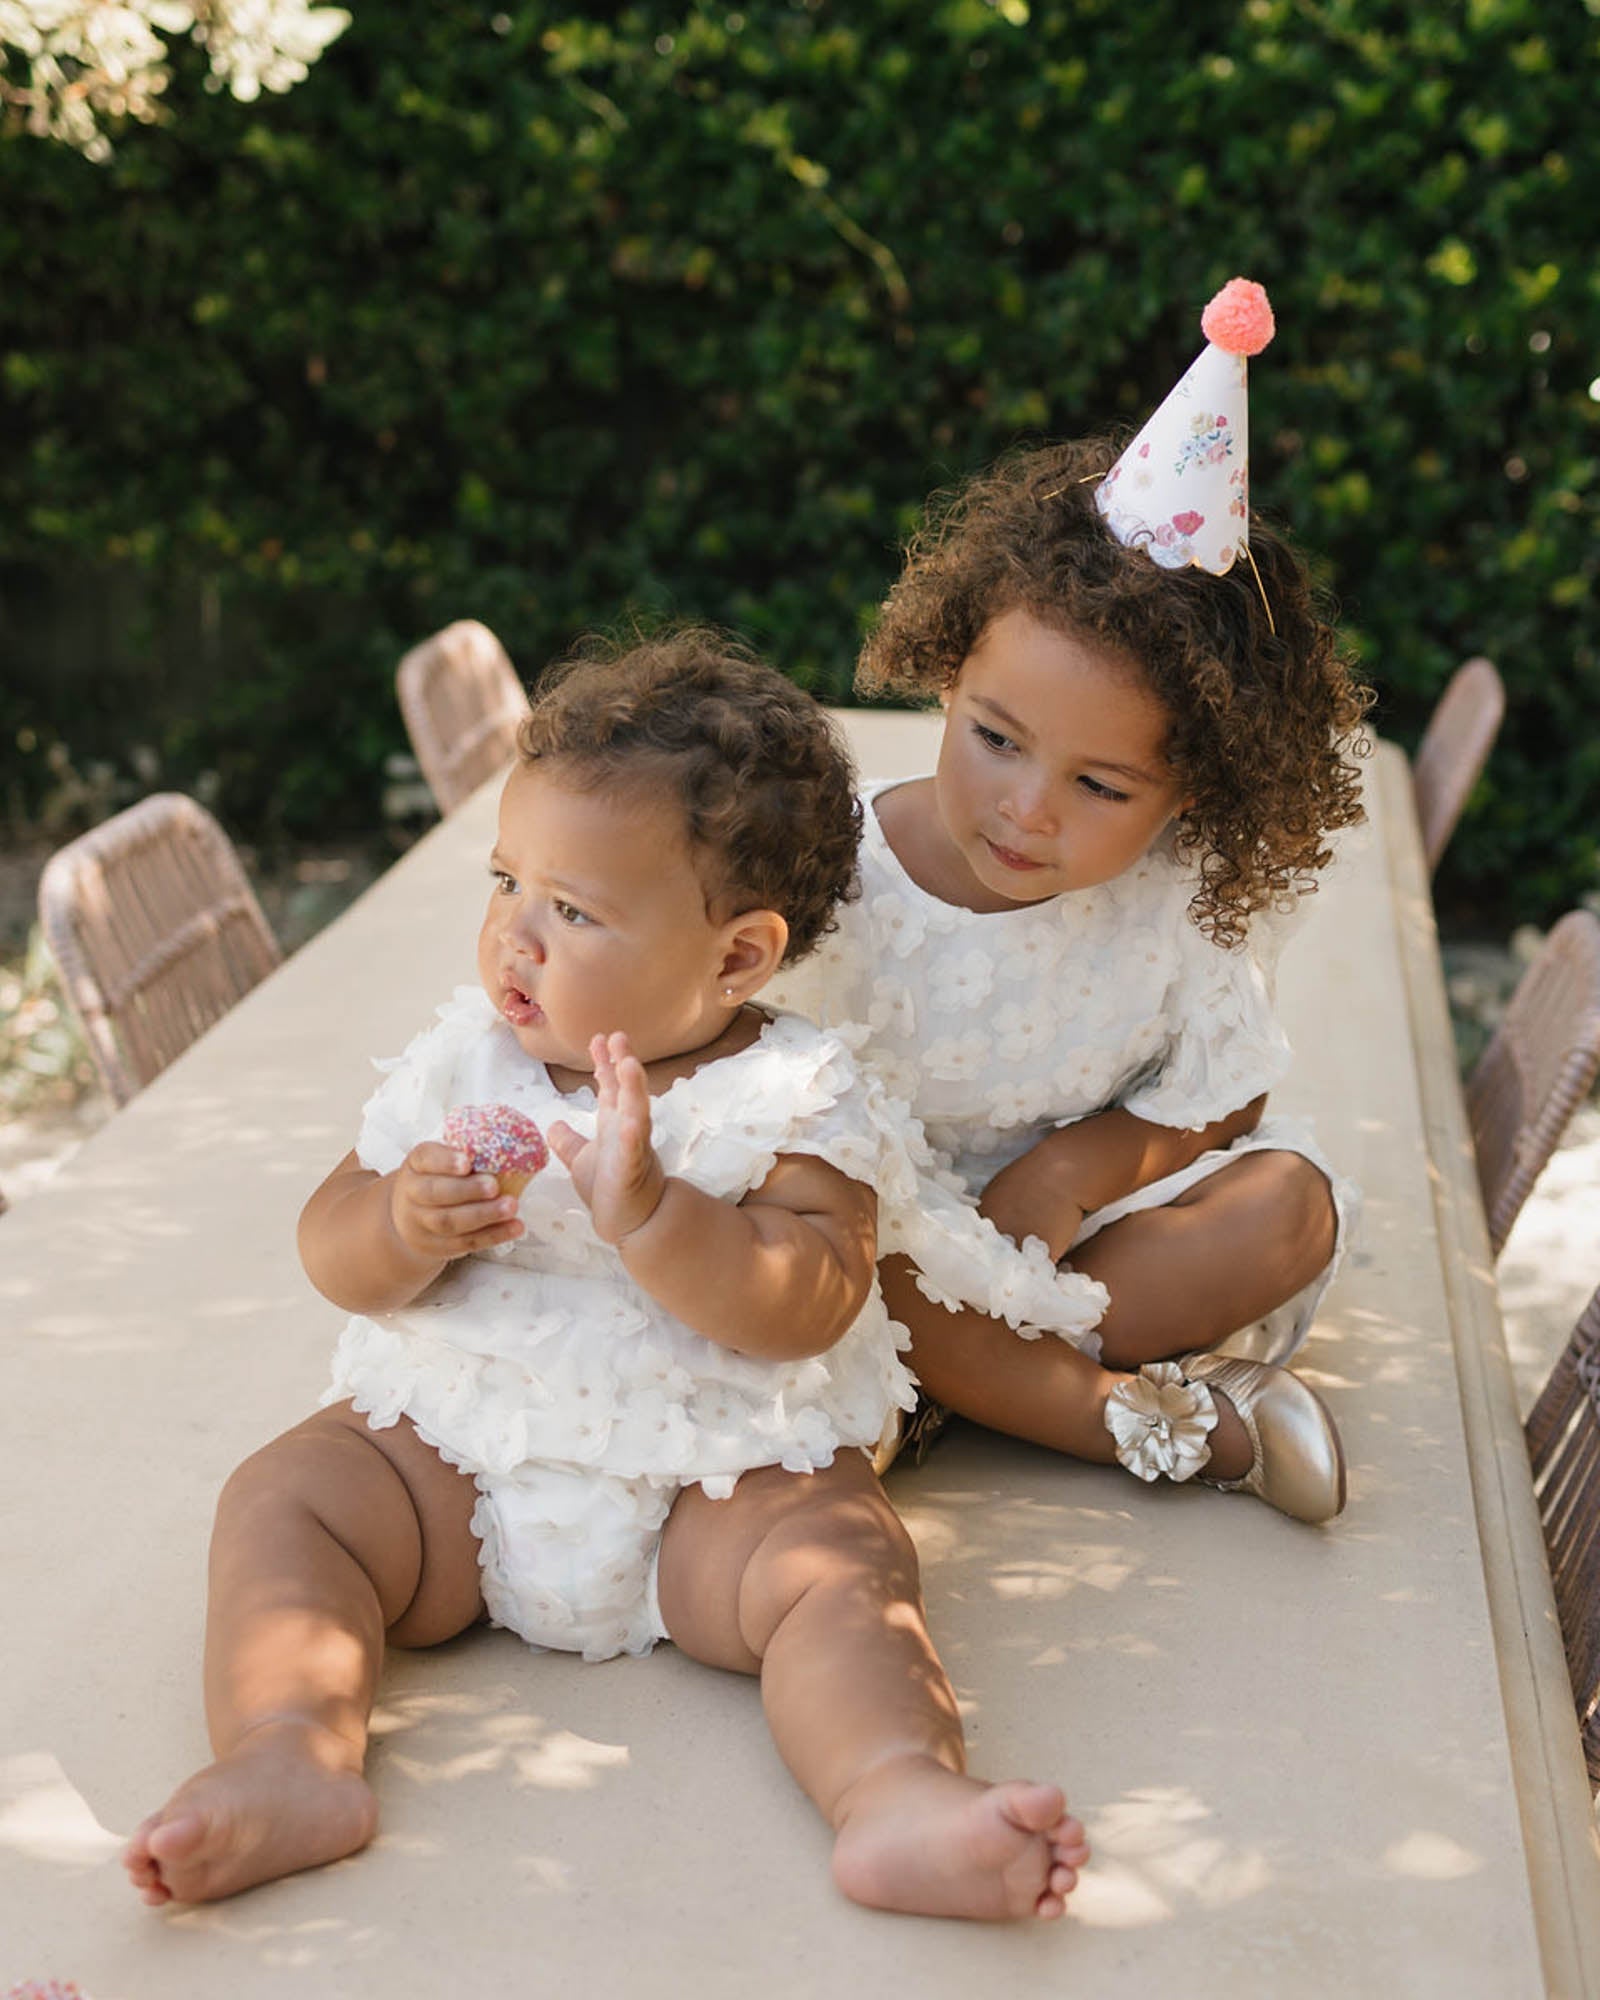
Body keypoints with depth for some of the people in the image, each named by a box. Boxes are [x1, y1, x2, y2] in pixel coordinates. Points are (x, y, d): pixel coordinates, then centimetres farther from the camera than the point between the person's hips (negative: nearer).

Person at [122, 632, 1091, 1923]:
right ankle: (290, 1757, -32)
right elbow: (333, 1255, 2)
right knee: (282, 1502, -16)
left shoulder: (790, 1101, -9)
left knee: (838, 1560, -27)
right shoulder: (466, 1061, 2)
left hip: (716, 1477, -3)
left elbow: (804, 1311, -22)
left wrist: (648, 1213, -35)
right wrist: (405, 1228, -22)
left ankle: (900, 1792, -44)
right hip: (457, 1450, 4)